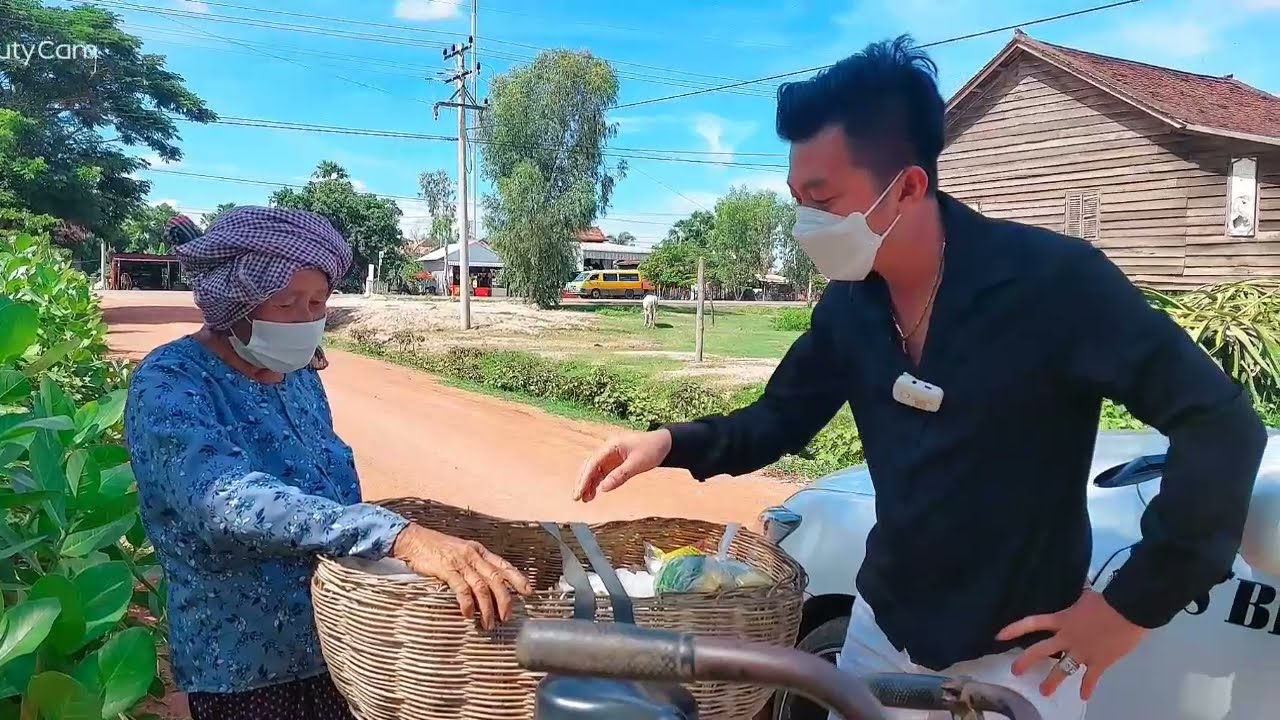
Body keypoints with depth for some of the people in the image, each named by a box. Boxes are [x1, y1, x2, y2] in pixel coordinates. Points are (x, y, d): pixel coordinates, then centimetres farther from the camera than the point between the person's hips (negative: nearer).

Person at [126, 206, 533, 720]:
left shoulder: (299, 377, 2)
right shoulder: (171, 384, -19)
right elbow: (227, 499, -37)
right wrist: (398, 537, -48)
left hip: (335, 644, 6)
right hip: (243, 665, -5)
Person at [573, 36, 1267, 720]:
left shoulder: (1052, 279, -22)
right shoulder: (849, 304, -3)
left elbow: (1221, 424, -20)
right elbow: (778, 420, 8)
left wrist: (1135, 604, -19)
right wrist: (672, 443, -10)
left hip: (1014, 658, -5)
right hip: (881, 631, 6)